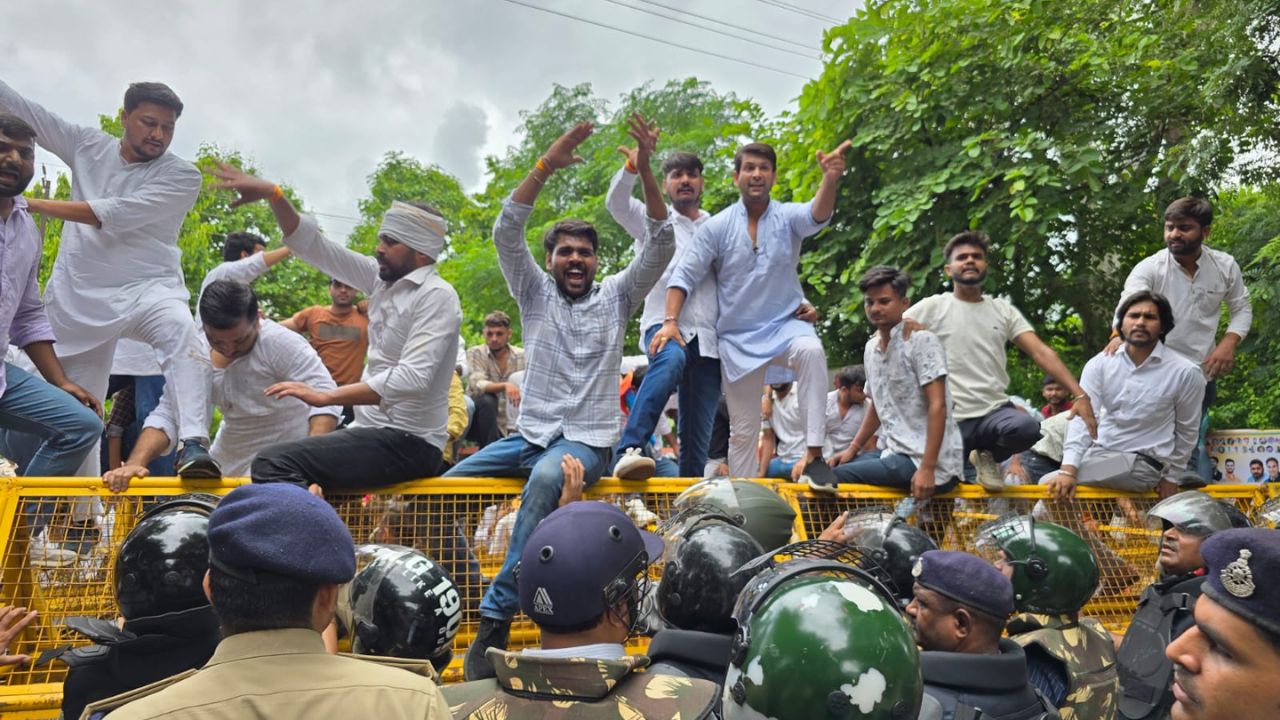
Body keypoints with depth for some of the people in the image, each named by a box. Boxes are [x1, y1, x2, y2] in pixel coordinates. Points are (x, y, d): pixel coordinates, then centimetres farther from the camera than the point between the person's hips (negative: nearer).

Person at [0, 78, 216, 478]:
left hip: (147, 289, -3)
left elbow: (117, 214, -14)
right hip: (78, 299, 4)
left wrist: (35, 205, -11)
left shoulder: (182, 176, -4)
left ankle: (193, 444, -50)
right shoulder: (86, 145, 9)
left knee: (181, 329, -37)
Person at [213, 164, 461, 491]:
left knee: (274, 464, -21)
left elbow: (413, 378, -25)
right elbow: (313, 246, 15)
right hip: (374, 431, 9)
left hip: (408, 443, -9)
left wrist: (326, 396, -26)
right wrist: (272, 194, 2)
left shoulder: (437, 296, -14)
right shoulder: (382, 280, 11)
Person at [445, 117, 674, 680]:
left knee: (545, 479, -37)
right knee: (447, 485, -15)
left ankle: (497, 618, -34)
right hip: (529, 434, 4)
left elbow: (661, 245, -5)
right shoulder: (535, 292, 10)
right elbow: (506, 234, -4)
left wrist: (645, 170, -17)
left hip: (587, 440, -3)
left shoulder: (616, 296, 8)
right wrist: (546, 166, -16)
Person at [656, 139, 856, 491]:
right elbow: (684, 275, -1)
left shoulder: (787, 217, -3)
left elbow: (818, 215, -26)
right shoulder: (717, 226, -2)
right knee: (743, 429, 7)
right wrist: (670, 321, -15)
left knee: (812, 351, -36)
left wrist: (830, 180, -48)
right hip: (737, 338, 1)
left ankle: (813, 454, -34)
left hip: (784, 325, -1)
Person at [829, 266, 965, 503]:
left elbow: (938, 406, -16)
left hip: (928, 463, -8)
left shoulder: (922, 340, -10)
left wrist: (927, 469, -22)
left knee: (835, 476, -19)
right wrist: (852, 449, 14)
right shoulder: (871, 348, 13)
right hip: (895, 454, 8)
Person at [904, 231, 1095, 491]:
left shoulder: (1003, 310, 10)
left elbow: (1041, 352, 1)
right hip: (950, 419, -2)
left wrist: (1079, 394, -10)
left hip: (996, 410, 2)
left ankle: (988, 457, 1)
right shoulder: (931, 307, 1)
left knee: (1027, 427, -31)